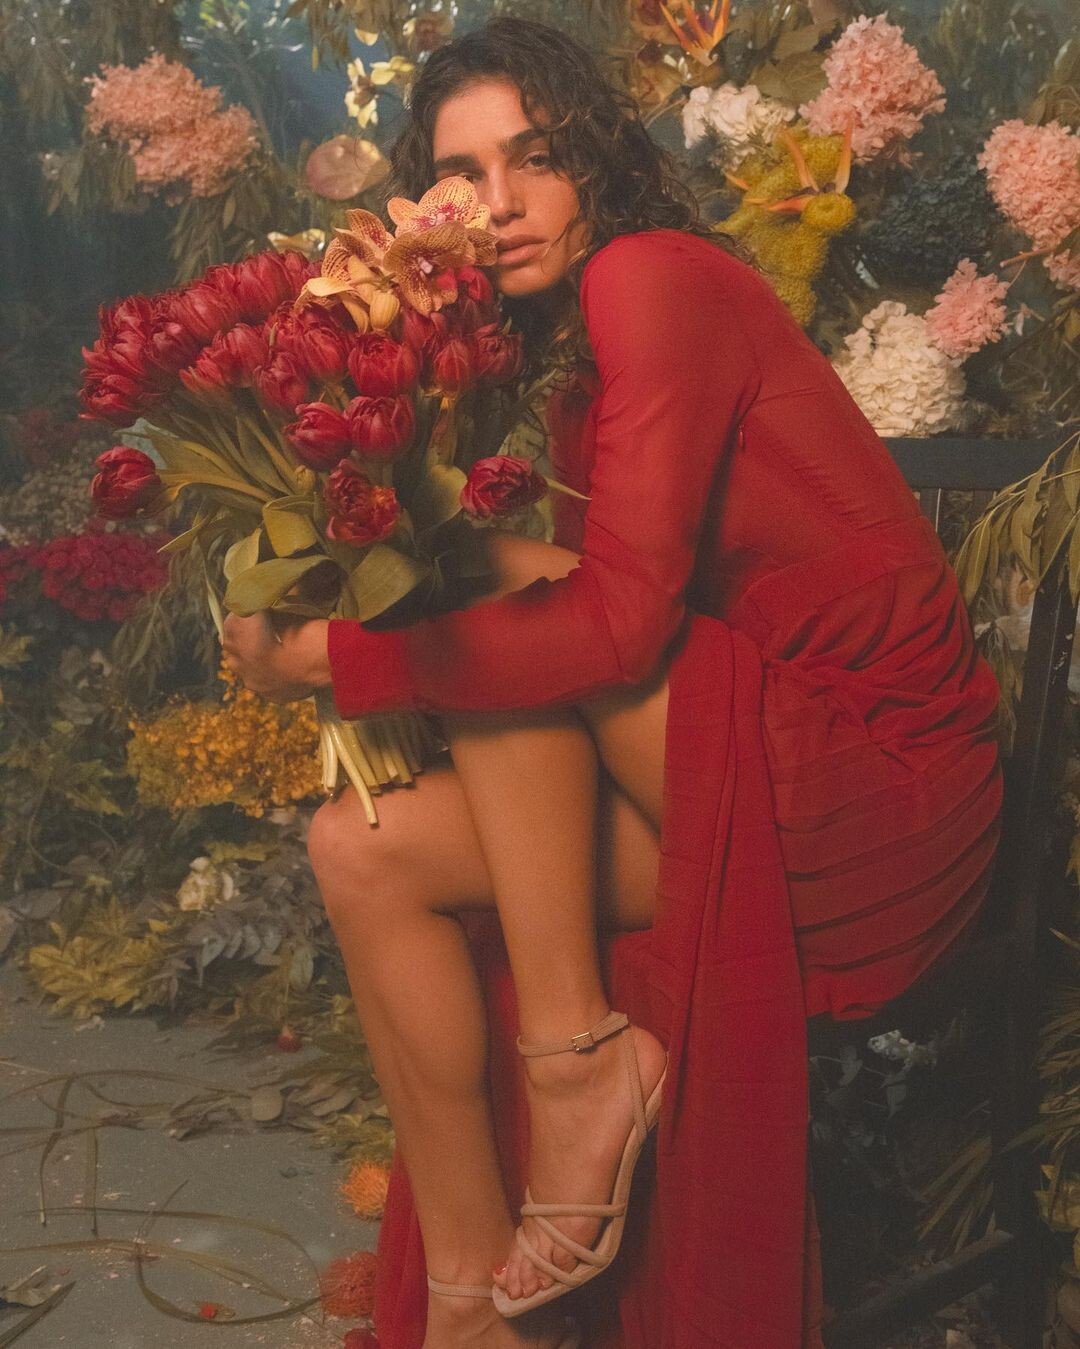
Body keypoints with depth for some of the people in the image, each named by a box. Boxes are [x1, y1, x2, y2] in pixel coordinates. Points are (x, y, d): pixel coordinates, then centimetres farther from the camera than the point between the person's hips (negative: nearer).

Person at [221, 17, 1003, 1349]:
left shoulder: (653, 277, -12)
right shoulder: (532, 352, 13)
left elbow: (623, 621, -22)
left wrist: (328, 654, -17)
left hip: (870, 775, -7)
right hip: (734, 783, 8)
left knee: (515, 634, -21)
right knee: (365, 850, -6)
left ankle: (576, 1046, -13)